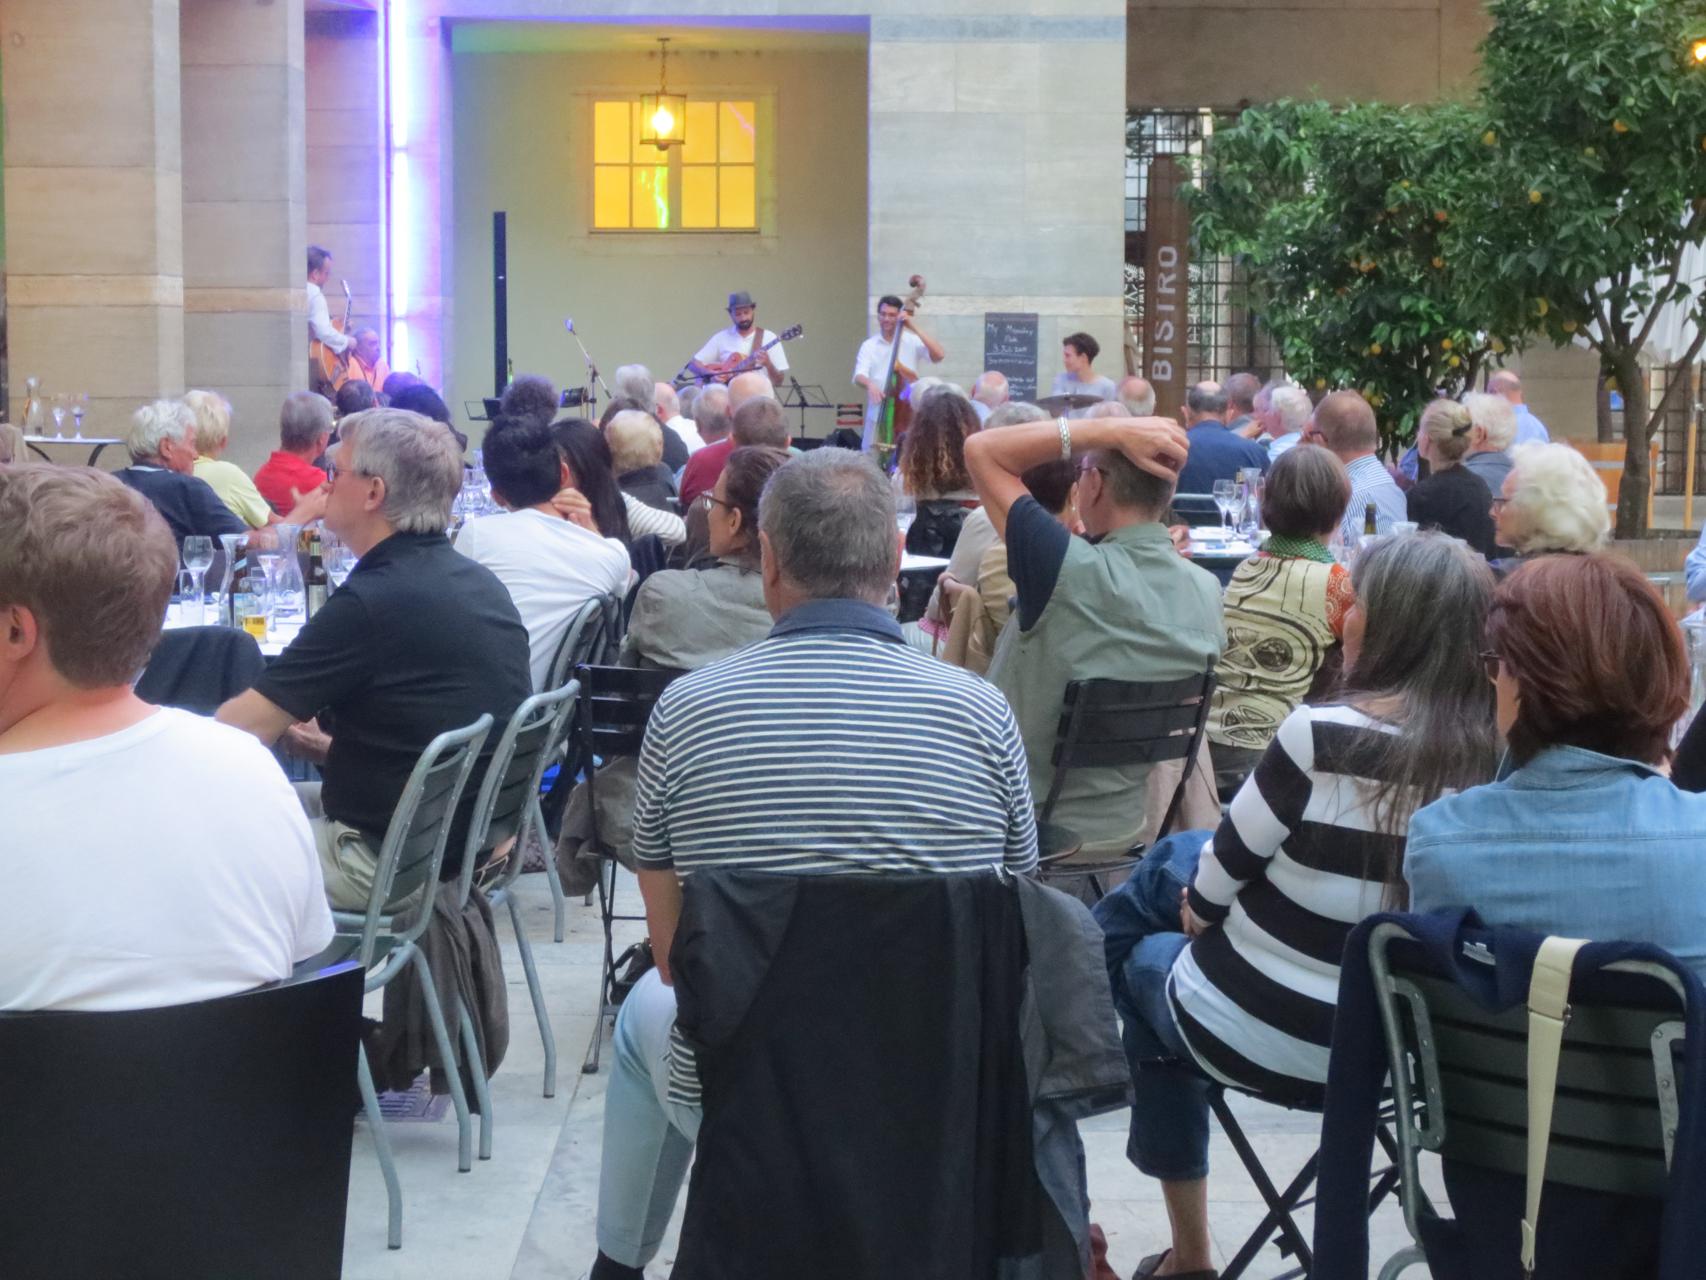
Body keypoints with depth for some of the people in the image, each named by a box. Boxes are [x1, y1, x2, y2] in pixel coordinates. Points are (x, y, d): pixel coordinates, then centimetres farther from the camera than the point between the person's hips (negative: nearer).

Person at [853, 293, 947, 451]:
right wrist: (870, 384, -33)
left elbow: (939, 355, -12)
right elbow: (859, 376, -8)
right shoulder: (869, 345, 5)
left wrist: (914, 327, -12)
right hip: (878, 417, 1)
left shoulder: (912, 341, 2)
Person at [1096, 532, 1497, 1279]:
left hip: (1254, 1036, -5)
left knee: (1150, 958, 30)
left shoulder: (1323, 736, -23)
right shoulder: (1492, 759, -7)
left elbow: (1209, 893, -12)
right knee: (1177, 855, 24)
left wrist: (1204, 900, 11)